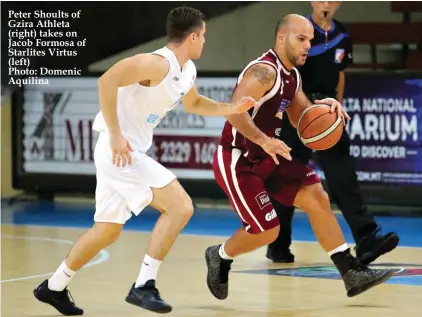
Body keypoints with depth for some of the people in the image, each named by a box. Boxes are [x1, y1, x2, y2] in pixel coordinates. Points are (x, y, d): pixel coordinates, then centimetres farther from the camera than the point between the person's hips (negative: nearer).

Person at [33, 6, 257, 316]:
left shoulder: (187, 70, 11)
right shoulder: (157, 63, -19)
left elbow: (194, 103, 31)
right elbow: (107, 80, -28)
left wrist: (231, 109, 14)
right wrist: (115, 135, -28)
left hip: (126, 152, 10)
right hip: (119, 150, -10)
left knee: (107, 231, 19)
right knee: (180, 207, -14)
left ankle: (54, 287, 31)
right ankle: (143, 286, -11)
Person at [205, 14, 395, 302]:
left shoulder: (292, 76, 9)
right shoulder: (264, 71, -21)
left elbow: (302, 118, 19)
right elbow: (234, 111, -34)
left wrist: (324, 107, -2)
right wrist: (264, 141, -45)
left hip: (266, 158, 9)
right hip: (237, 162, -9)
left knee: (317, 198, -3)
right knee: (266, 230, -10)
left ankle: (352, 273, -2)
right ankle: (220, 257, 20)